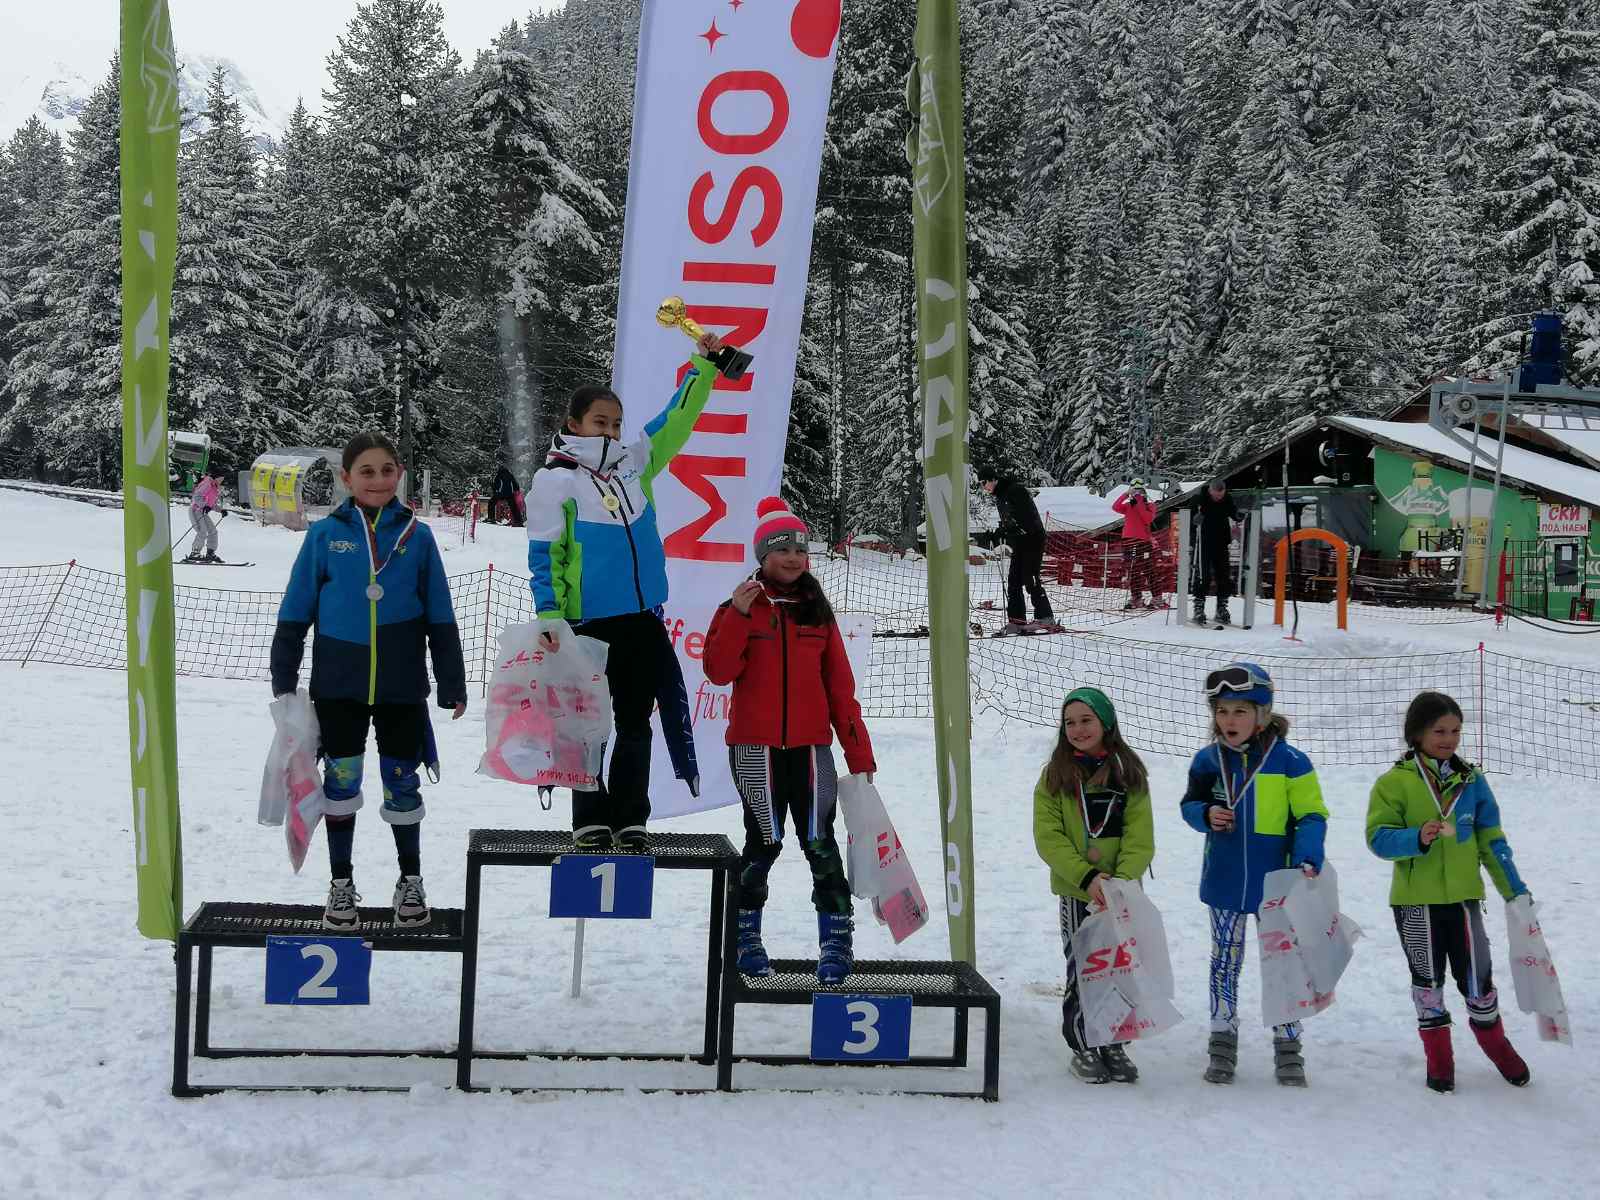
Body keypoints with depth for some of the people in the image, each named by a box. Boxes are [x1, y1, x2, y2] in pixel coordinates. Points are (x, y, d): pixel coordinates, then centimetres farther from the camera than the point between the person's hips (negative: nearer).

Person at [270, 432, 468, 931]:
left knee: (402, 783, 9)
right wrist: (283, 681, 1)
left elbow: (440, 618, 4)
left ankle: (410, 881, 26)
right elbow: (295, 613, 3)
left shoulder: (417, 535, 0)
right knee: (341, 782, 8)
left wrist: (452, 684, 3)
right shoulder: (325, 534, -2)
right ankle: (341, 884, 23)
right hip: (338, 686, 0)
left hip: (402, 688, 0)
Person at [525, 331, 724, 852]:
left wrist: (703, 367, 10)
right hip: (590, 623, -5)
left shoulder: (633, 463, 10)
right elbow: (543, 554, -6)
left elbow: (675, 422, 17)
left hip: (644, 619, 5)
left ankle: (630, 818, 17)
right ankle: (591, 819, 14)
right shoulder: (554, 480, -4)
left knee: (635, 722, 9)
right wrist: (550, 615, -16)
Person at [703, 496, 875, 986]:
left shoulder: (817, 611, 9)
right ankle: (746, 936, 21)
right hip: (755, 747, -2)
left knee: (819, 843, -4)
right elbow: (719, 671, -11)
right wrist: (738, 615, -21)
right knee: (764, 843, 4)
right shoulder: (742, 606, 1)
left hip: (810, 746, 2)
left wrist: (859, 755, 6)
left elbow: (840, 687, 9)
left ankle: (836, 941, 2)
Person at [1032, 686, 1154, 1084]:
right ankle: (1083, 1048, 17)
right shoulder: (1055, 775, -1)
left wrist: (1121, 879, -20)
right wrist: (1087, 877, -18)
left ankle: (1113, 1045, 24)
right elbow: (1048, 837, -8)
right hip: (1076, 891, -1)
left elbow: (1140, 838, -5)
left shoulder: (1129, 772, 1)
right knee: (1082, 971, 2)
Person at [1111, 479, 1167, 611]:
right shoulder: (1128, 506, 14)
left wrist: (1140, 503, -12)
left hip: (1143, 541, -4)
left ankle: (1157, 599, -5)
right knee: (1132, 572, 6)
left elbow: (1148, 518, -12)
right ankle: (1136, 599, 12)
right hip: (1128, 541, 4)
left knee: (1148, 571, -7)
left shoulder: (1149, 506, 7)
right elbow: (1115, 507, -5)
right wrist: (1125, 495, -11)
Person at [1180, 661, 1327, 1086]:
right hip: (1223, 882, 3)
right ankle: (1223, 1042, 25)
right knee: (1225, 962, 13)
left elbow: (1311, 816, -8)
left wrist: (1307, 860, -22)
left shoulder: (1289, 761, -12)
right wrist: (1206, 814, -12)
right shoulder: (1208, 760, -2)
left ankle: (1288, 1048, 21)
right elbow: (1190, 805, 11)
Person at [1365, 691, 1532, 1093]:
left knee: (1476, 977, 9)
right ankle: (1439, 1058, 24)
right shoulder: (1394, 782, -8)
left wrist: (1514, 889, 8)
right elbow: (1378, 837, -13)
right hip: (1415, 900, -2)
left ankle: (1496, 1045, 32)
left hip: (1463, 895, 2)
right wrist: (1417, 838, -30)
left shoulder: (1471, 780, 3)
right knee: (1427, 980, 11)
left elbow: (1491, 839, 9)